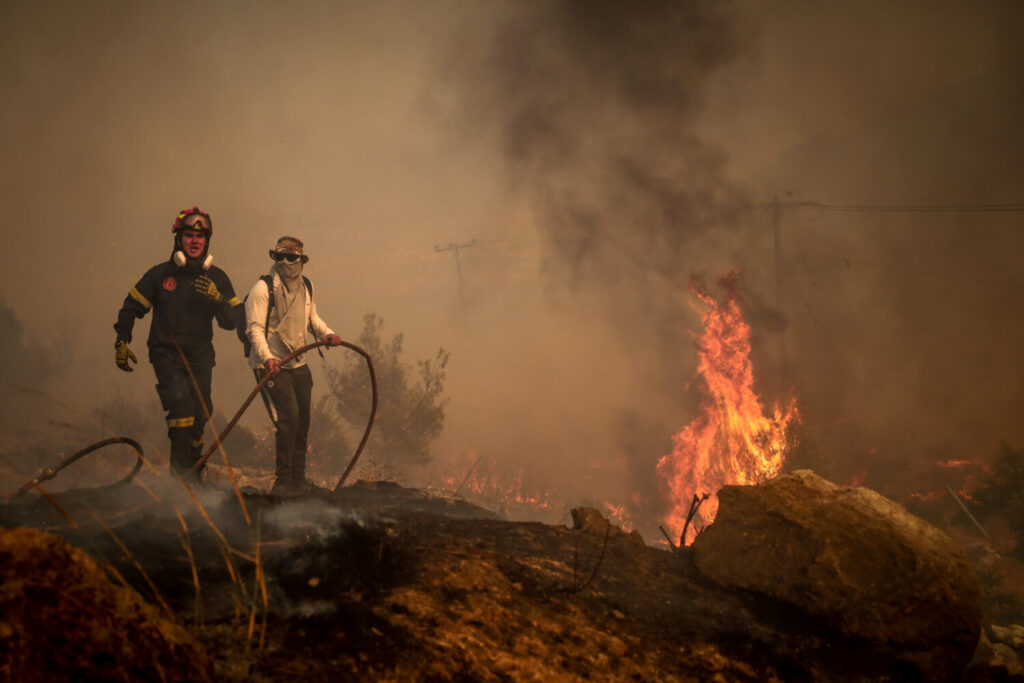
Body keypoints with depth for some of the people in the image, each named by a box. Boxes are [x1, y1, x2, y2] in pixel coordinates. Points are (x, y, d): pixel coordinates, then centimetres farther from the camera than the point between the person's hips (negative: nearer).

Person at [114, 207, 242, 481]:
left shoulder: (217, 278, 2)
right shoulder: (160, 274, -4)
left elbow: (231, 322, -2)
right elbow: (131, 307, 8)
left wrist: (217, 298, -20)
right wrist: (121, 341, 2)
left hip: (200, 357, 3)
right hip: (166, 355, -3)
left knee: (199, 415, 6)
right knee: (181, 401, -25)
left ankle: (194, 467, 28)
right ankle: (179, 460, -11)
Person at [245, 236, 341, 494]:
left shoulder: (305, 286, 11)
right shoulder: (263, 288, -11)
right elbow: (255, 328, -16)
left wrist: (327, 333, 5)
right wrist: (267, 357, -30)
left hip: (299, 364, 7)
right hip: (273, 365, -7)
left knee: (302, 422, 9)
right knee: (288, 417, -17)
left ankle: (298, 479, 21)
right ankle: (282, 480, -8)